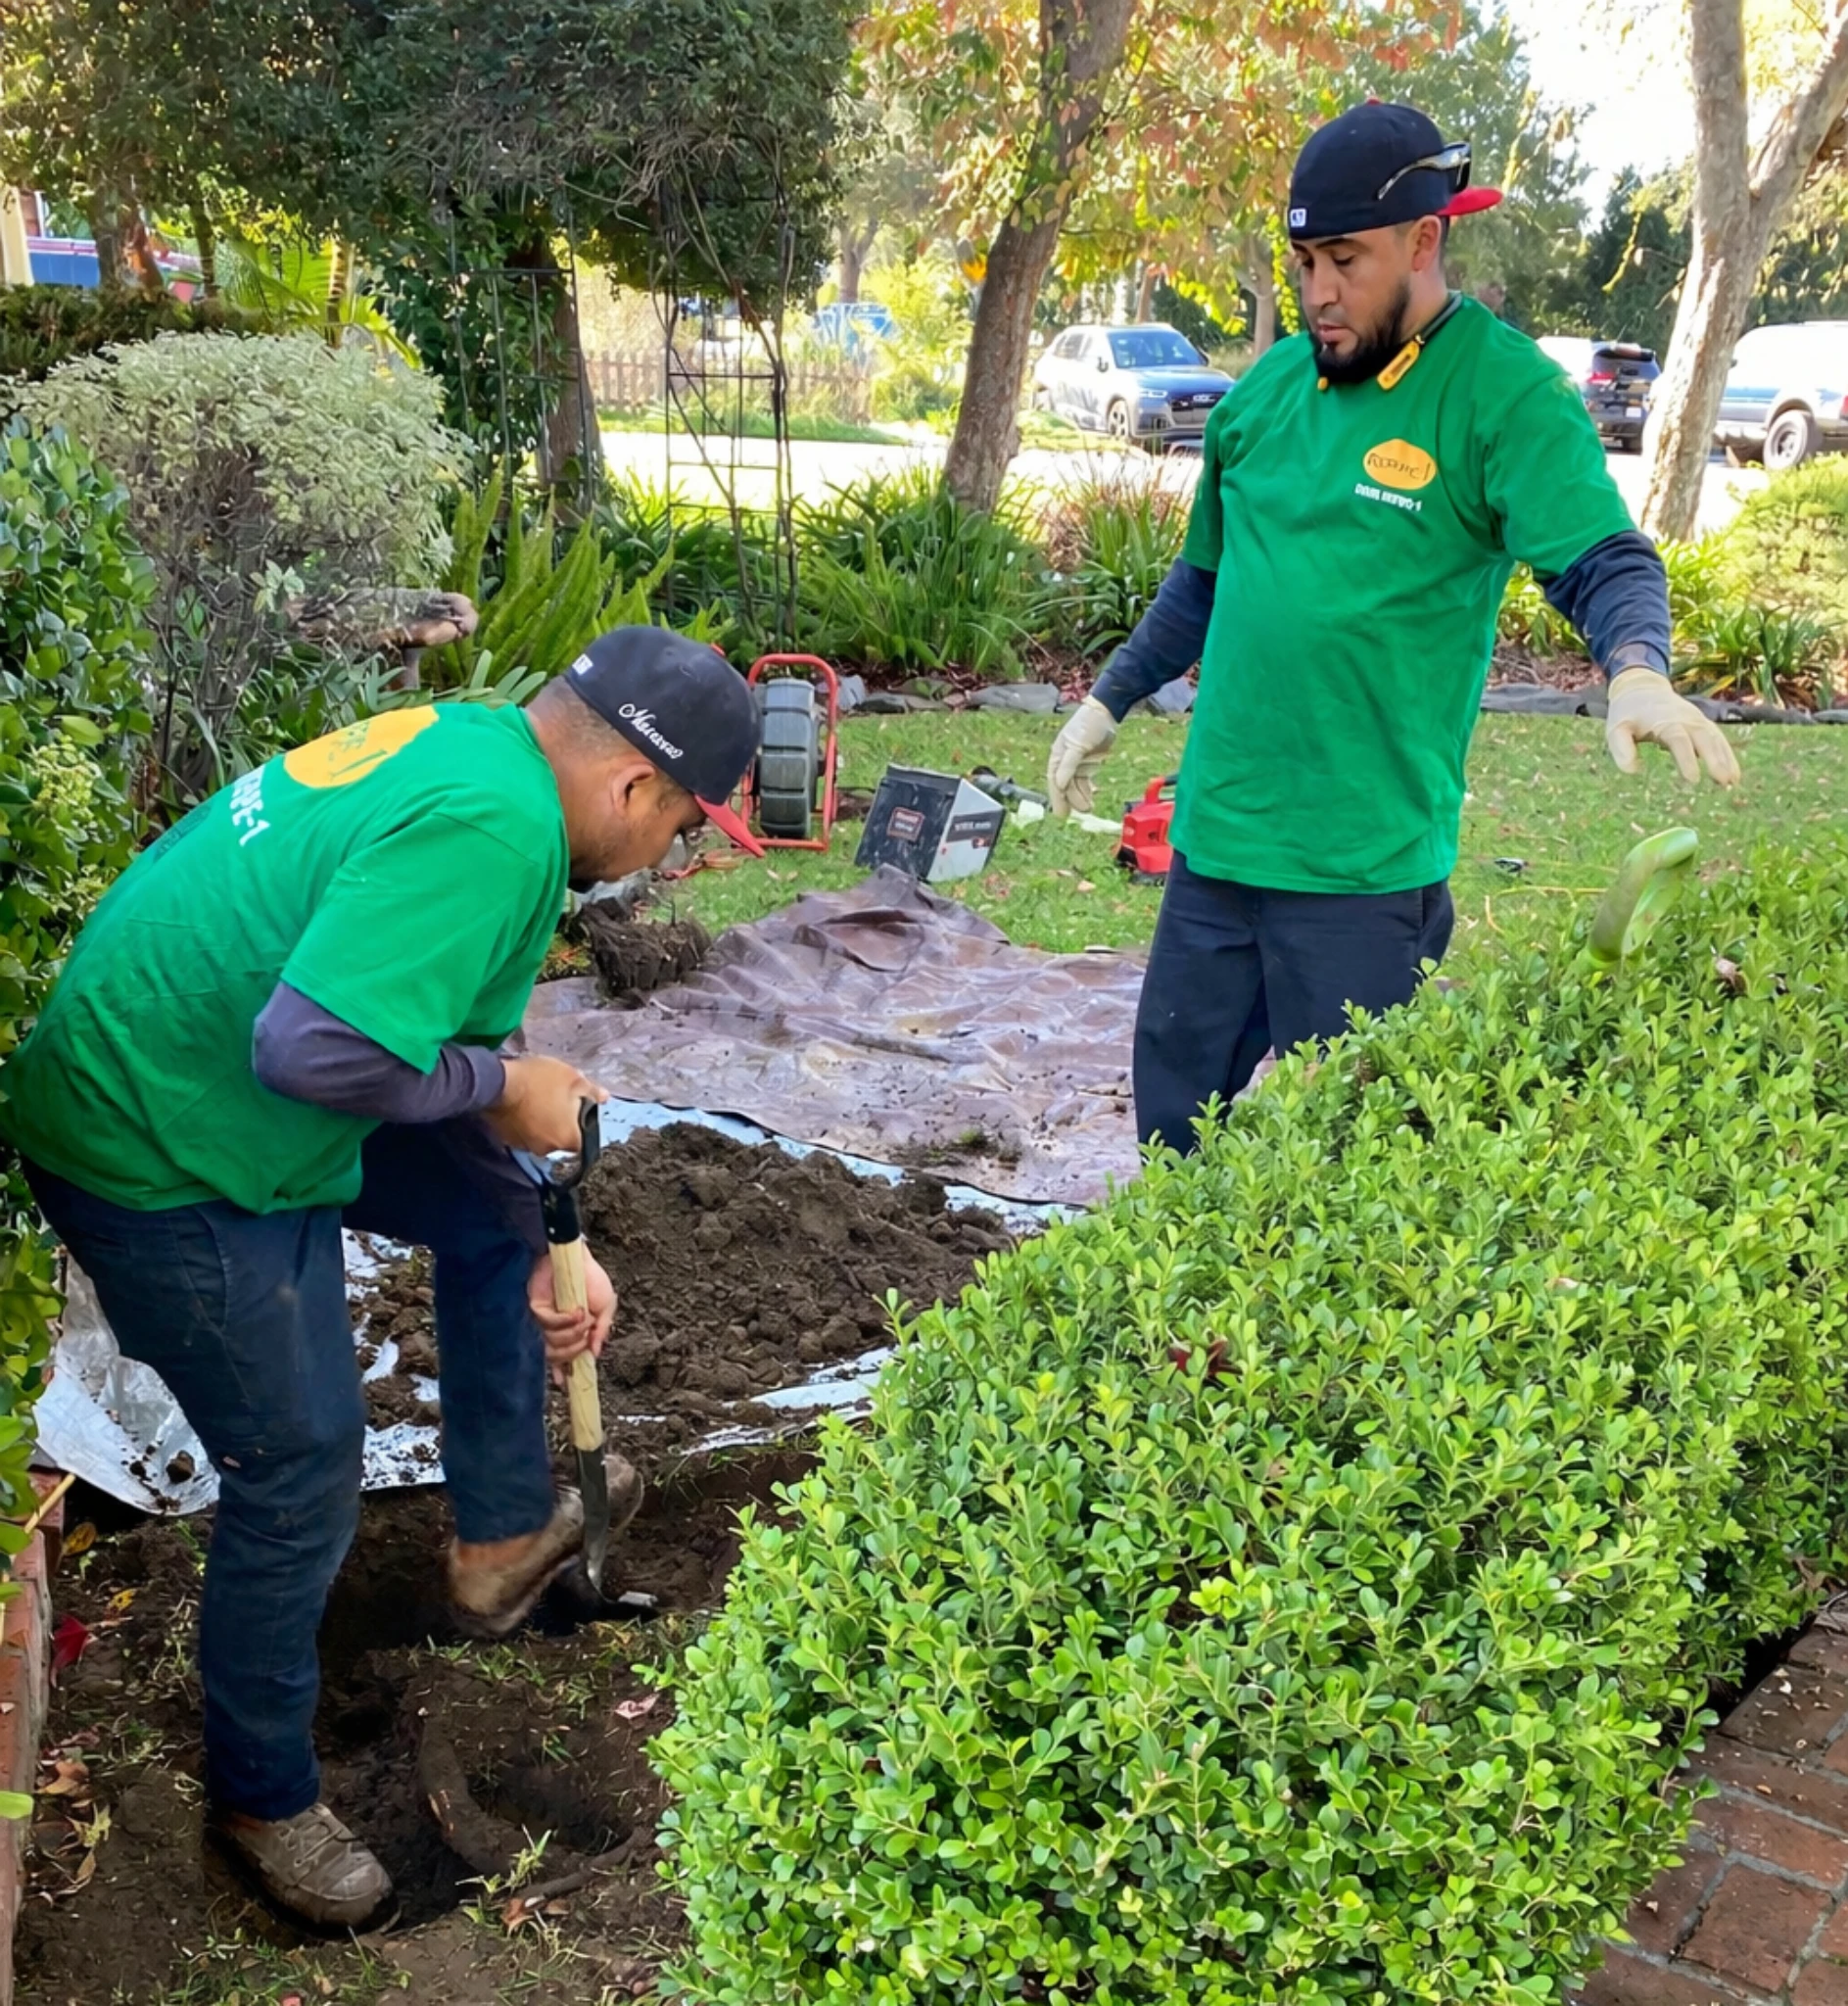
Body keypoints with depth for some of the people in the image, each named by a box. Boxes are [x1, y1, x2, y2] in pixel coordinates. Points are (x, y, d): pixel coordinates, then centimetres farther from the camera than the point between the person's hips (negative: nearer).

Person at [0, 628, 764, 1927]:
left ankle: (504, 1534, 37)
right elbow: (313, 1048, -36)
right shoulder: (494, 827, -28)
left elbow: (436, 1037, 10)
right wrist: (502, 1084, -18)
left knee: (491, 1217, 20)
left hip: (191, 1078, 10)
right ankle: (264, 1798, 27)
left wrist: (544, 1245, 13)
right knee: (300, 1473, 3)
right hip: (167, 1161, -10)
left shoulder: (476, 748, 3)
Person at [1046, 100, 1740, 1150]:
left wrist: (1639, 670, -39)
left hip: (1365, 866, -6)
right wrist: (1110, 699, 22)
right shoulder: (1270, 386, 10)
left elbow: (1606, 560, -18)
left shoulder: (1509, 394, -8)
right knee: (1172, 1108, 16)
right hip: (1214, 836, 6)